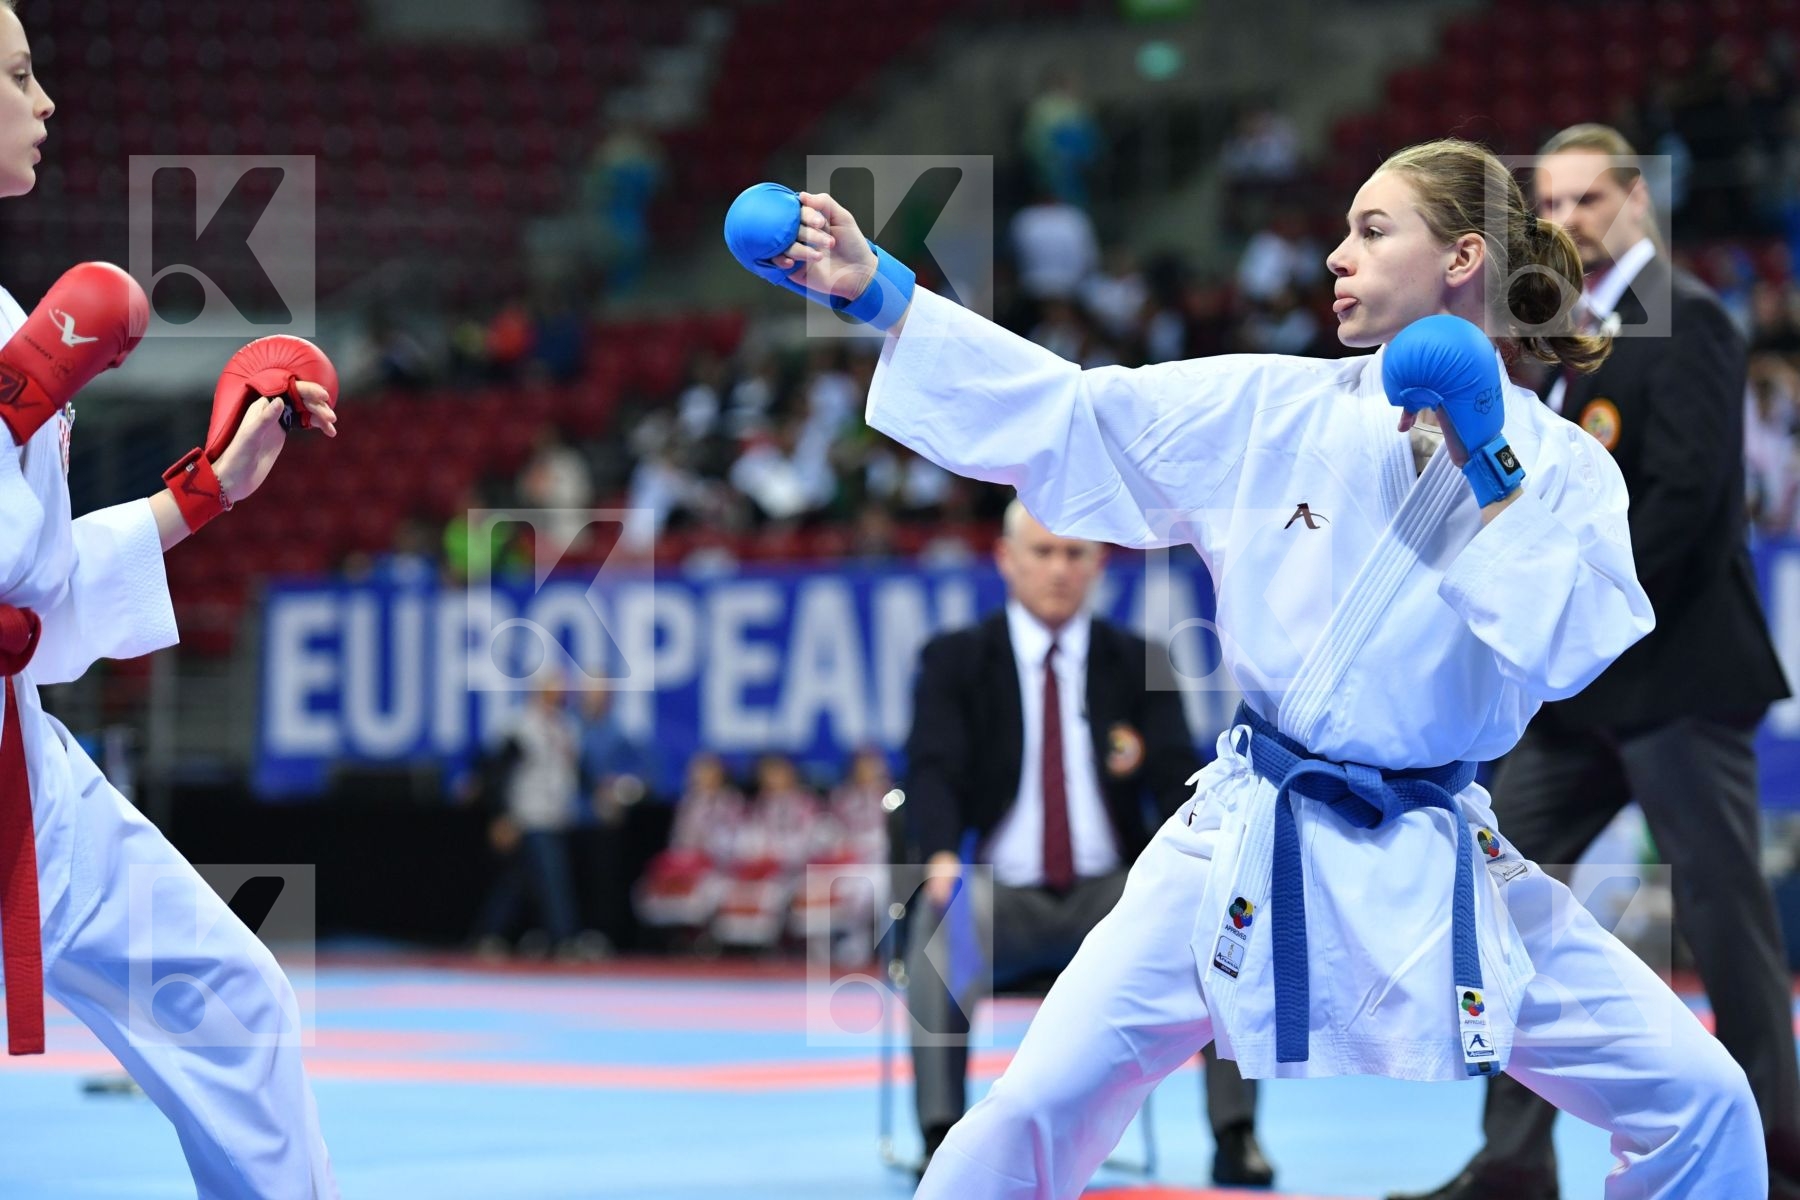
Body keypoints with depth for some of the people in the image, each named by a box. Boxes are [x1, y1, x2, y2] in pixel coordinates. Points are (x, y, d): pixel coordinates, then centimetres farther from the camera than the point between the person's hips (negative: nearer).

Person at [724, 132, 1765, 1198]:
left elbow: (1570, 650, -16)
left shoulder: (1564, 468, -1)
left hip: (1436, 868, 0)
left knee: (1698, 1101, -9)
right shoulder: (1280, 412, 1)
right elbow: (1060, 410, -1)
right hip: (1247, 854, 0)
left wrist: (1489, 472, -20)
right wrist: (877, 291, -7)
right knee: (1041, 1108, -7)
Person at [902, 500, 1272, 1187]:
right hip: (1001, 895, -2)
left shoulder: (1138, 664, 12)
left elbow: (1179, 777, 2)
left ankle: (1236, 1139, -25)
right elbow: (934, 770, -7)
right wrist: (943, 858, -29)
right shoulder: (954, 661, 6)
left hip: (1110, 891, 2)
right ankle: (942, 1140, -36)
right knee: (938, 929, -37)